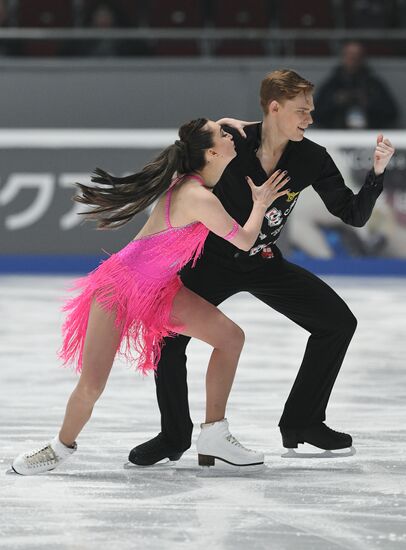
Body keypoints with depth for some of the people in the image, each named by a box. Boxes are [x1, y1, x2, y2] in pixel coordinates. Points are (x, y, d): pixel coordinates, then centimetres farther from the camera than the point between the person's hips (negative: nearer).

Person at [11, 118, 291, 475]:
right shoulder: (200, 198, -27)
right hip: (121, 285, -9)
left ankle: (214, 437, 1)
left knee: (231, 337, -4)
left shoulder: (192, 180, 0)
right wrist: (260, 204, 2)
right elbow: (244, 242, -13)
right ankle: (63, 446, 20)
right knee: (91, 387, -9)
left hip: (159, 288, 9)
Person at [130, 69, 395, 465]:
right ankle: (174, 435, 6)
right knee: (169, 336, -19)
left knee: (339, 322, -3)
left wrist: (377, 172, -25)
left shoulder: (312, 159, -12)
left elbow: (354, 215, -9)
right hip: (214, 261, -4)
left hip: (265, 264, 4)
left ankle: (301, 422, 12)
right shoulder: (230, 143, -21)